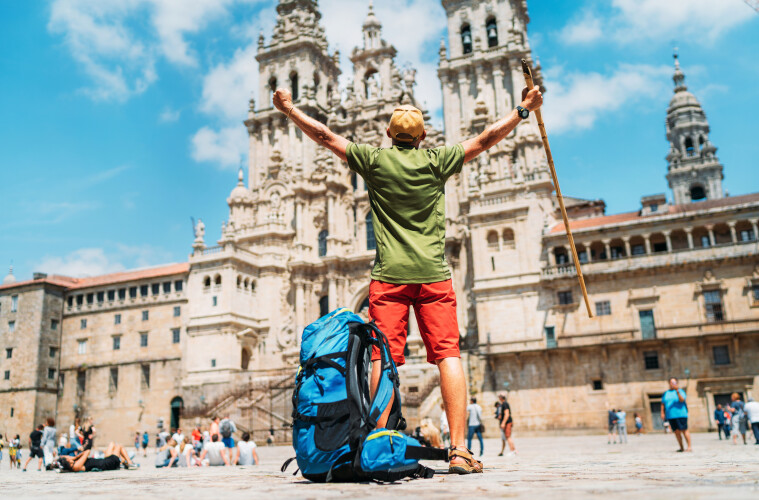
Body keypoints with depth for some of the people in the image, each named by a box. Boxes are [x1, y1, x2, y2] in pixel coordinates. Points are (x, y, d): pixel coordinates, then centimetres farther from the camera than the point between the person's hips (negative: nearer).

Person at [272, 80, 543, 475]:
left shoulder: (374, 160, 6)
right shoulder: (436, 161, 8)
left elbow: (326, 136, 13)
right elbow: (486, 139, 15)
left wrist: (290, 109, 25)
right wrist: (523, 110, 27)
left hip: (389, 275, 0)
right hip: (433, 273, 0)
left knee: (383, 358, -2)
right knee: (448, 355, -3)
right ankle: (459, 450, -7)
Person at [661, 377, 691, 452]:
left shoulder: (680, 391, 2)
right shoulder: (665, 394, 15)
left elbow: (682, 400, -16)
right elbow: (663, 404, 16)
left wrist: (677, 391, -28)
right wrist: (662, 413, 5)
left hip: (680, 414, -4)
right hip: (670, 416, 4)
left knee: (684, 430, -7)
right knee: (676, 432, 4)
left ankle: (689, 447, -4)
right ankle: (681, 448, 10)